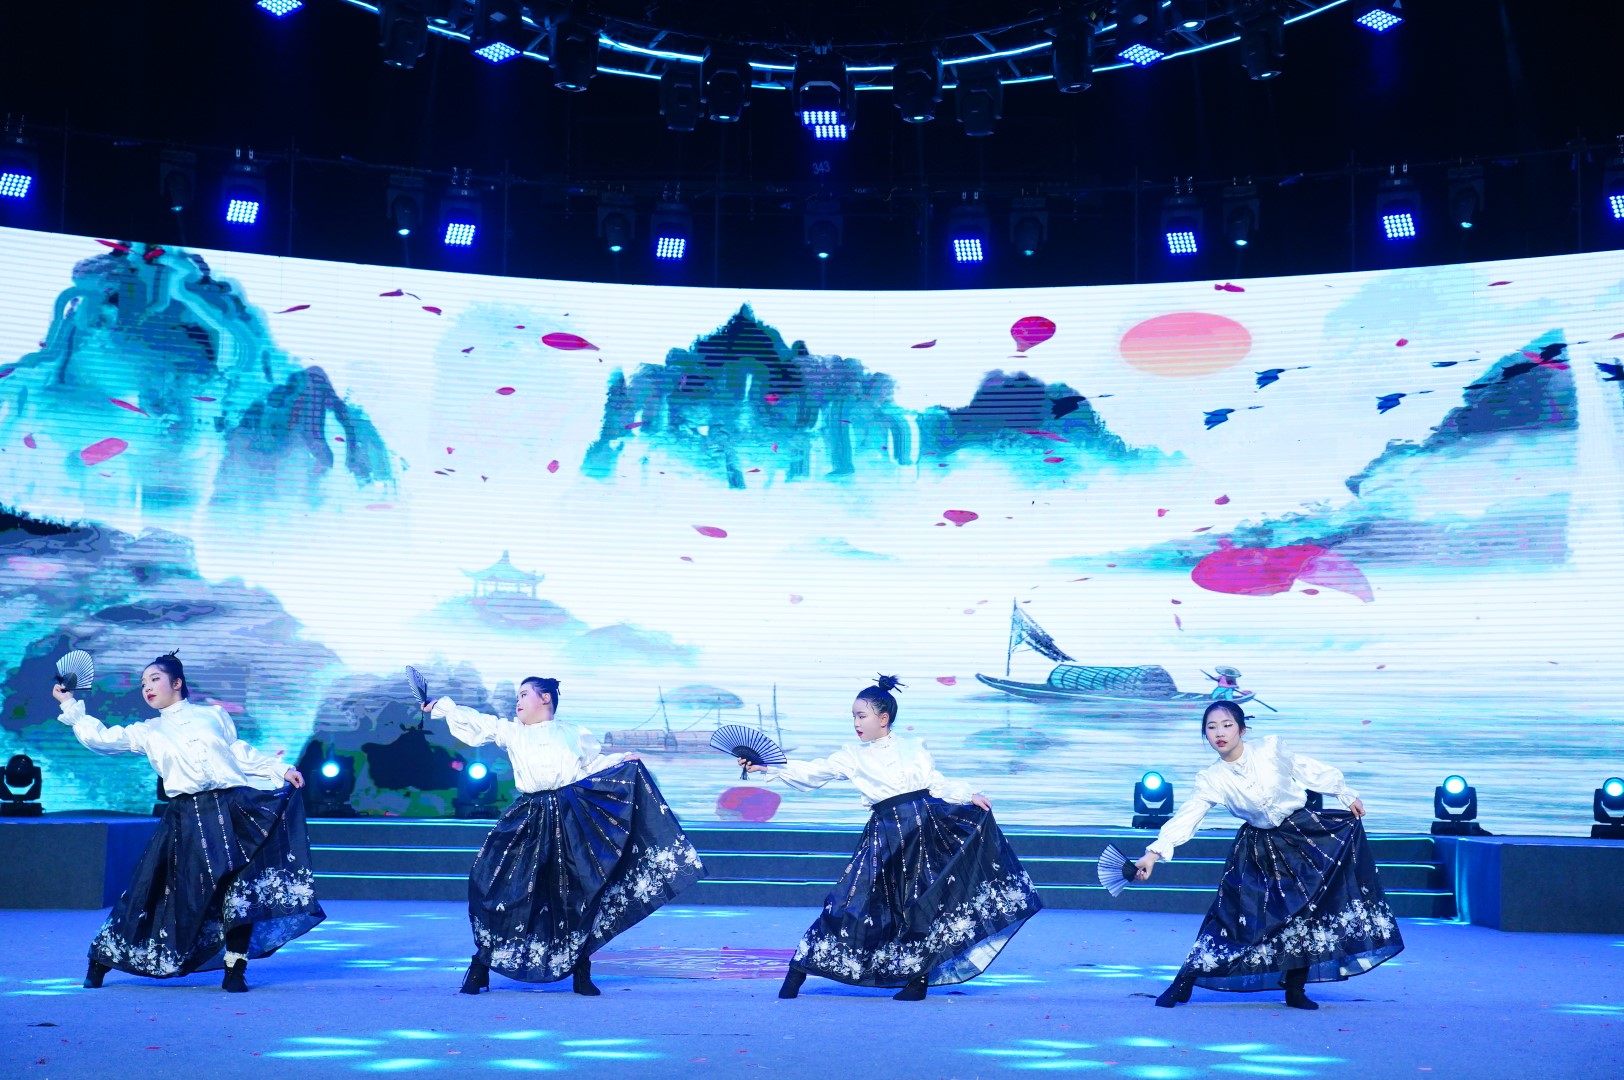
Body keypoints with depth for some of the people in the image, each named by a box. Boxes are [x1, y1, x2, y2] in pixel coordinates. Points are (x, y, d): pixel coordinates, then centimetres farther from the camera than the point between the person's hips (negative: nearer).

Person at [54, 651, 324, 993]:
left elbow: (243, 754, 16)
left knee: (241, 891, -7)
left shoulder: (214, 715, 15)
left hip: (235, 807, 0)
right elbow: (100, 738, 9)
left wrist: (281, 769, 7)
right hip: (188, 818, 0)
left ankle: (235, 971, 4)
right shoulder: (147, 732, 16)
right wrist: (70, 705, 14)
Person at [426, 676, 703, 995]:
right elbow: (473, 722, 13)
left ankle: (581, 973, 12)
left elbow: (594, 764, 19)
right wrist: (441, 705, 7)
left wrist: (622, 761, 5)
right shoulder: (511, 732, 15)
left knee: (578, 891, 0)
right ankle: (480, 968, 11)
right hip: (529, 819, 1)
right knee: (500, 886, -4)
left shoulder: (574, 733, 14)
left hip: (572, 818, -1)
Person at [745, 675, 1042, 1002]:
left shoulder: (913, 748, 9)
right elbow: (810, 773, 2)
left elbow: (938, 785, 11)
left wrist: (970, 796, -2)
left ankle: (919, 978, 13)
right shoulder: (852, 757, 7)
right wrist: (766, 767, -7)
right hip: (885, 833, -1)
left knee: (926, 901, -2)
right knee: (853, 902, -3)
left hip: (926, 823, 1)